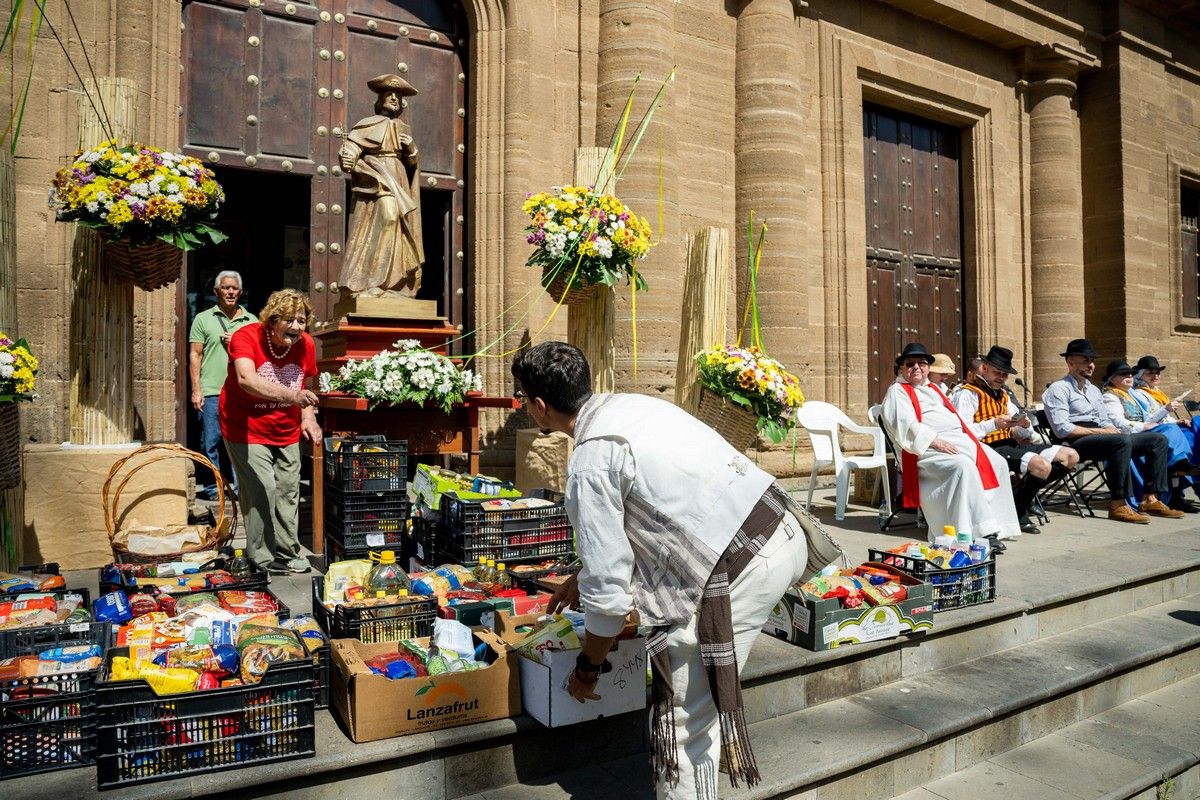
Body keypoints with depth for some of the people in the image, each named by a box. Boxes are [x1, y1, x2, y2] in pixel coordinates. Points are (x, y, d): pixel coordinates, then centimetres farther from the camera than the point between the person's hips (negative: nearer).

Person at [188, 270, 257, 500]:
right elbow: (195, 355, 4)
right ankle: (213, 488, 15)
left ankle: (241, 488, 10)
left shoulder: (252, 321, 13)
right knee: (210, 443, 3)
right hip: (211, 392, -1)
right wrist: (196, 390, -3)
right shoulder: (203, 319, 8)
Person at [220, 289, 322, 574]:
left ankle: (288, 553, 26)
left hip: (287, 433, 5)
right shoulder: (246, 337, -22)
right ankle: (261, 557, 6)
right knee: (261, 490, -11)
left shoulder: (305, 344, -7)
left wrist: (308, 417, -9)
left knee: (288, 492, 10)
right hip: (247, 431, -5)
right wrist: (291, 395, -55)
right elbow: (246, 379, -42)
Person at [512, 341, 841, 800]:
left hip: (740, 571, -10)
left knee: (685, 724, 2)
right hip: (784, 528, 10)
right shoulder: (629, 403, 14)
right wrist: (581, 578, 38)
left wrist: (587, 668, 9)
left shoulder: (589, 462, -12)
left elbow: (608, 593, -9)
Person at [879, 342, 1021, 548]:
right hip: (927, 448, -8)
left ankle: (998, 527, -11)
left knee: (997, 462, -8)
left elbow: (953, 417, 26)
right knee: (963, 466, -32)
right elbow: (907, 425, -11)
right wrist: (936, 442, -21)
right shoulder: (897, 392, 4)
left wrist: (970, 438, 7)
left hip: (959, 440, 8)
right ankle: (981, 531, -32)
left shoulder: (933, 388, 29)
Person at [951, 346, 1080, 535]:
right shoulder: (967, 393, -4)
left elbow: (1023, 434, 21)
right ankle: (1016, 514, -8)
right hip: (988, 447, -9)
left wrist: (1025, 425, -3)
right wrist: (993, 424, -25)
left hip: (1010, 444, 10)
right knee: (1040, 464, -30)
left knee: (1070, 456, 2)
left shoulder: (1003, 395, 25)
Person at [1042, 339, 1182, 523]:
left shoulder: (1093, 389, 27)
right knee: (1122, 441, -35)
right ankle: (1118, 505, -34)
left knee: (1158, 439, -1)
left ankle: (1150, 499, -7)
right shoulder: (1058, 389, -3)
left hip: (1102, 437, 9)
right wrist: (1100, 431, -14)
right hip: (1077, 443, -9)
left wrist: (1111, 429, 0)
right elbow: (1062, 429, -14)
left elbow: (1107, 420, 24)